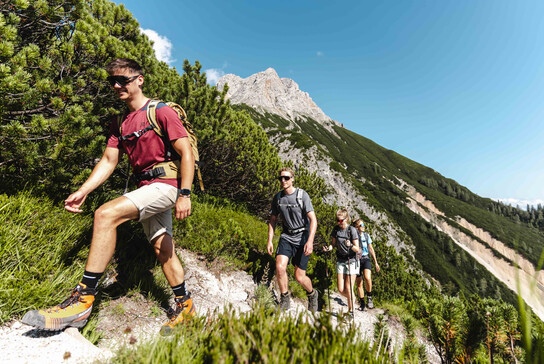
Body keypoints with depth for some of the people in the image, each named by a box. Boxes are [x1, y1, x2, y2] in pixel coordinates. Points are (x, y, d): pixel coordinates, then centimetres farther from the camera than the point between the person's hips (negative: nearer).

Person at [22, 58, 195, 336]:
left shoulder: (161, 112, -7)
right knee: (162, 248, 10)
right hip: (147, 188, 8)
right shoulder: (120, 124, 17)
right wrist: (82, 191, 0)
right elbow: (108, 161, 12)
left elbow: (186, 152, -13)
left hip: (166, 185, -8)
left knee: (106, 214, -24)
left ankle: (83, 299, -14)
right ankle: (184, 305, 25)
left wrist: (184, 194, -20)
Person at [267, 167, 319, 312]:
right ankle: (285, 300, 8)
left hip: (302, 236, -3)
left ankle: (312, 294, 34)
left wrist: (310, 241, -27)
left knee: (300, 277, 1)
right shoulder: (277, 197, 2)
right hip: (286, 236, 3)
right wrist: (270, 240, 4)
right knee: (280, 267, -17)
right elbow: (273, 220, 12)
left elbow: (313, 219, -16)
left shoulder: (302, 195, -12)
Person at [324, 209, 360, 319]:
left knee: (348, 288, -2)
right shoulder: (336, 229, -1)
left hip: (351, 260, -4)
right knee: (341, 289, 3)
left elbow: (357, 249, -14)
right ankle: (352, 299, 34)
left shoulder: (352, 230, -15)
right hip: (340, 261, 4)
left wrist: (350, 245, -35)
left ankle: (351, 311, 18)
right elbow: (334, 243, 10)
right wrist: (329, 247, -11)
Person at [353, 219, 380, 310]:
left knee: (367, 277, -24)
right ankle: (362, 303, 22)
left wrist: (375, 262, 13)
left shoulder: (366, 235, 6)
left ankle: (369, 297, 0)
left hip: (365, 259, 1)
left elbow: (371, 249, 12)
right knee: (359, 283, 5)